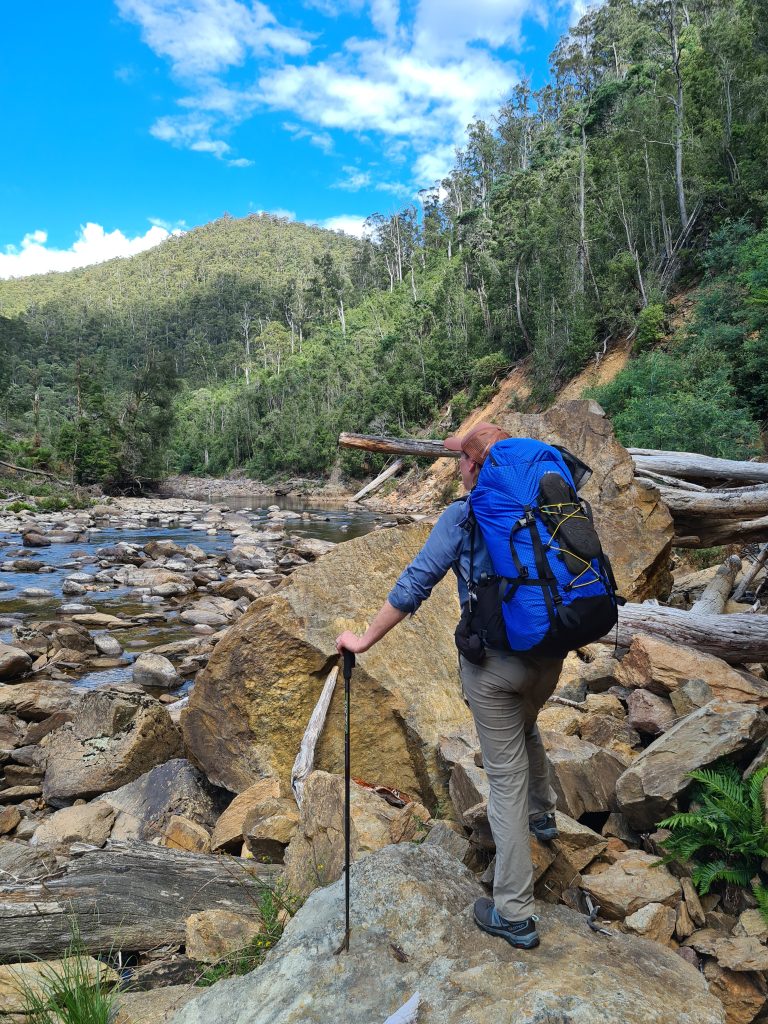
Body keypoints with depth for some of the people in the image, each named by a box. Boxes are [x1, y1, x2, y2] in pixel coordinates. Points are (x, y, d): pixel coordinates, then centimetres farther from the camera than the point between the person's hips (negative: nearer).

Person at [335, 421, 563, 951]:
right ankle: (544, 815, 57)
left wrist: (365, 640, -5)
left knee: (506, 777, 6)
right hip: (548, 653, 5)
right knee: (526, 728, 35)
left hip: (493, 661, -5)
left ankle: (514, 914, 17)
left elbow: (414, 585, -13)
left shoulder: (462, 517, -11)